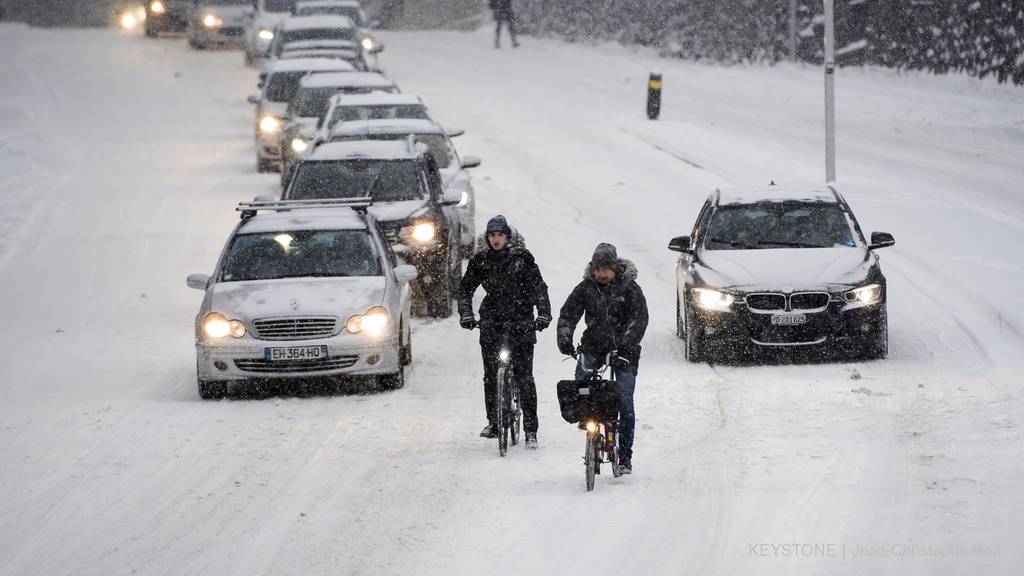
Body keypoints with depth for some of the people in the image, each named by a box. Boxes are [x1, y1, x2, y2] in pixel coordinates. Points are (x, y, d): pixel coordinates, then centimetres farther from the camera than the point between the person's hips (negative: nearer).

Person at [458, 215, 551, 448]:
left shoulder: (522, 257, -2)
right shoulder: (480, 260, 5)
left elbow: (539, 287, -4)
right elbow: (465, 288, 9)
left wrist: (544, 313, -16)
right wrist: (466, 315, -5)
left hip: (521, 321, -3)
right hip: (492, 322, 3)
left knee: (524, 376, -6)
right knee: (490, 375, 0)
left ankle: (531, 430, -4)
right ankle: (493, 422, 12)